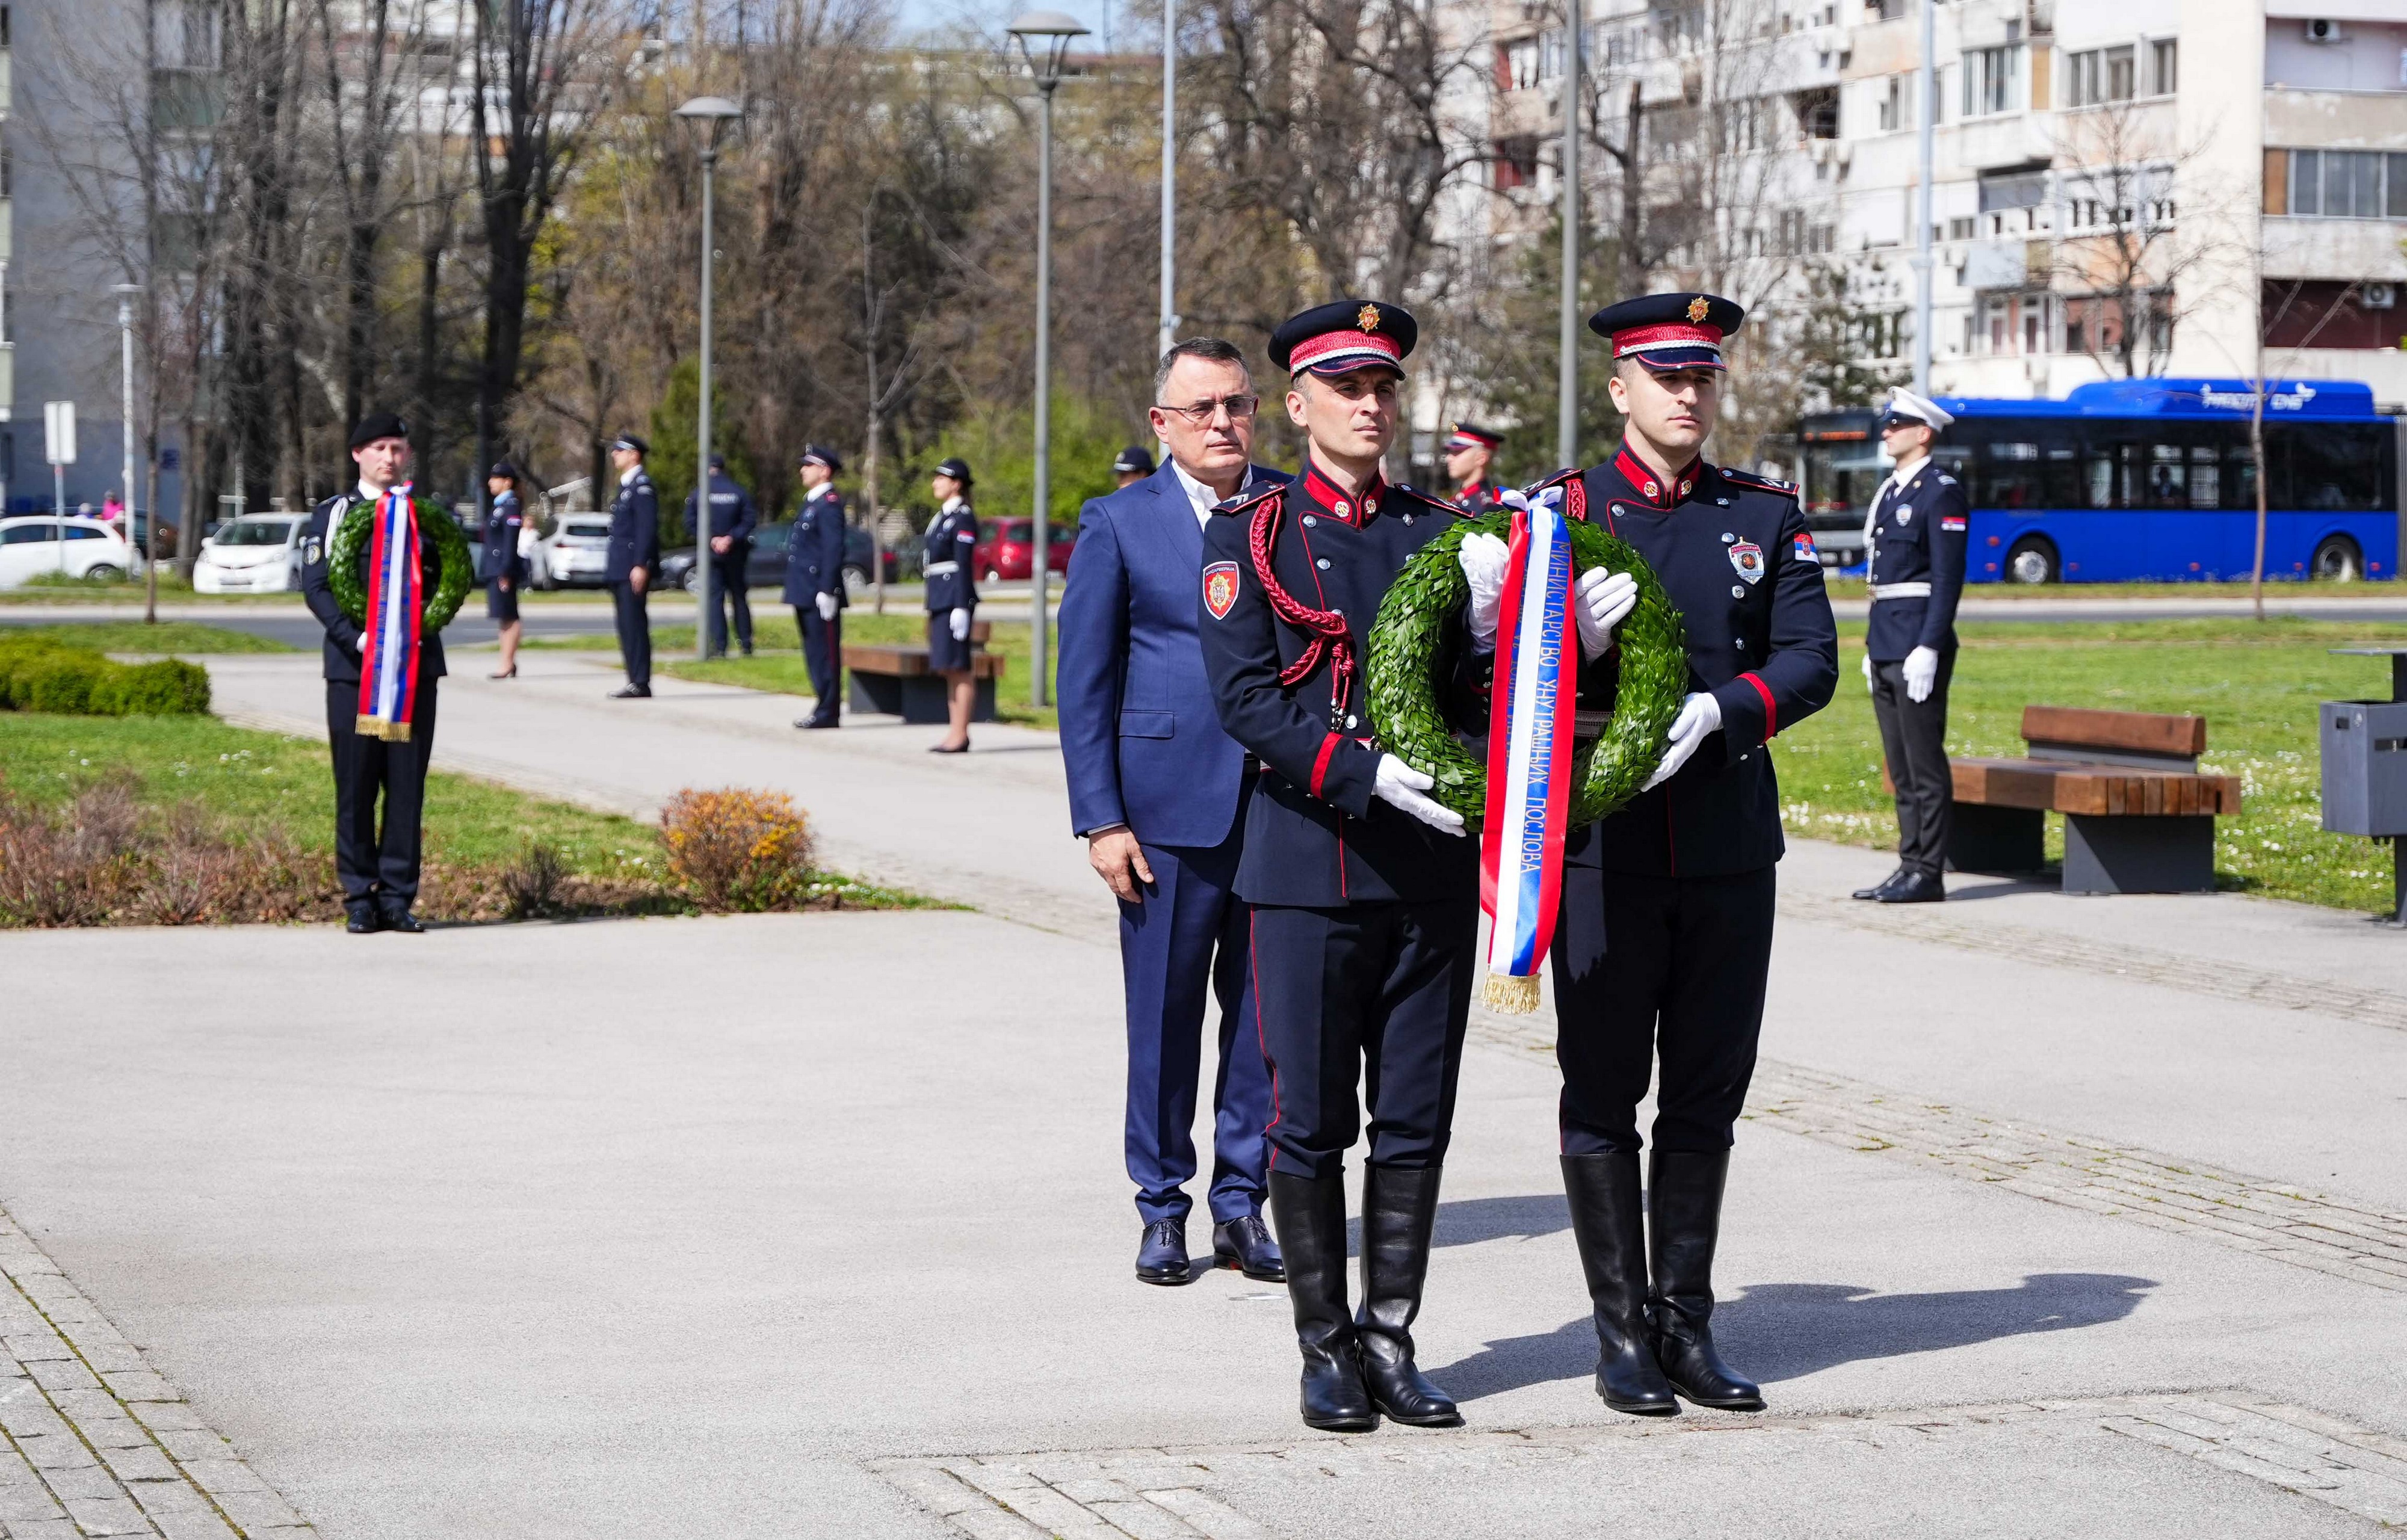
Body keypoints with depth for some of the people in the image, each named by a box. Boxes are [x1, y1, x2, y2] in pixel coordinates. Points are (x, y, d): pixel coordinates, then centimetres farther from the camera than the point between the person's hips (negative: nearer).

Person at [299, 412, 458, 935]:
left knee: (408, 785, 1)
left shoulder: (430, 515, 13)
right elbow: (315, 586, -3)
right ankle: (359, 899, 5)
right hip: (353, 667, -2)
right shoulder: (332, 515, 5)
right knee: (355, 787, -1)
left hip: (416, 667, 2)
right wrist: (355, 637, -16)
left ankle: (398, 897, 6)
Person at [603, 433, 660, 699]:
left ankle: (641, 684, -11)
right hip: (621, 570, 10)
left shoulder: (642, 486, -11)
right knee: (628, 627, 9)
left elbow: (648, 527, -18)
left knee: (635, 625, -11)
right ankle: (636, 681, 11)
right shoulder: (625, 486, 20)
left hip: (634, 570, -10)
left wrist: (641, 566, -23)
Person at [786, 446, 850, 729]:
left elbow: (834, 549, -19)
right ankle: (823, 708, 17)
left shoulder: (830, 505, -13)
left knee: (825, 653, -6)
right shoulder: (811, 502, 18)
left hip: (820, 595, -10)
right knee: (815, 653, 13)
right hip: (805, 595, 10)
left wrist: (827, 591, -23)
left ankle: (827, 713, -4)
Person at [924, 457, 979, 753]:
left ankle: (960, 735, -7)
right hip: (939, 597, 10)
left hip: (955, 597, -10)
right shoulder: (942, 516, 17)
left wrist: (961, 607, -20)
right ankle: (955, 732, 12)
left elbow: (963, 565, -16)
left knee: (959, 668, -8)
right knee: (950, 669, 10)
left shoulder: (963, 518, -11)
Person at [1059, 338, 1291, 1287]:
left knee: (1264, 1011, 5)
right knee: (1164, 1016, 4)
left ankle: (1242, 1206, 15)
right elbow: (1083, 683, 2)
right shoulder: (1118, 524, 2)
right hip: (1168, 806, -2)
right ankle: (1162, 1210, 15)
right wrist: (1100, 819, -5)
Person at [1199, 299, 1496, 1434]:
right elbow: (1244, 699, -9)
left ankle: (1391, 1341, 15)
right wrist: (1369, 774, -19)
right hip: (1309, 861, -3)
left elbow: (1477, 697, 7)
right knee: (1310, 1119, 1)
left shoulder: (1444, 530, 11)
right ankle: (1327, 1351, 12)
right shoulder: (1251, 534, 1)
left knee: (1416, 1119, 6)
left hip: (1434, 864, 3)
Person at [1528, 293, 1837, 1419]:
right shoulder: (1562, 510, 3)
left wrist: (1715, 711, -18)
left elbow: (1811, 661, 0)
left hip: (1729, 848, 2)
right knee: (1604, 1095, 2)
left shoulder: (1766, 516, 9)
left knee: (1706, 1095, 8)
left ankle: (1686, 1324, 17)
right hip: (1602, 847, -2)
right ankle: (1622, 1335, 9)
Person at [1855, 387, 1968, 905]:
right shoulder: (1890, 492, 18)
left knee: (1925, 765, -6)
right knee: (1901, 767, 11)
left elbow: (1948, 578, -15)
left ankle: (1928, 875, -3)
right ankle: (1910, 867, 15)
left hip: (1917, 647, -9)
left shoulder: (1941, 493, -10)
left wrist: (1927, 649, -21)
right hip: (1885, 645, 9)